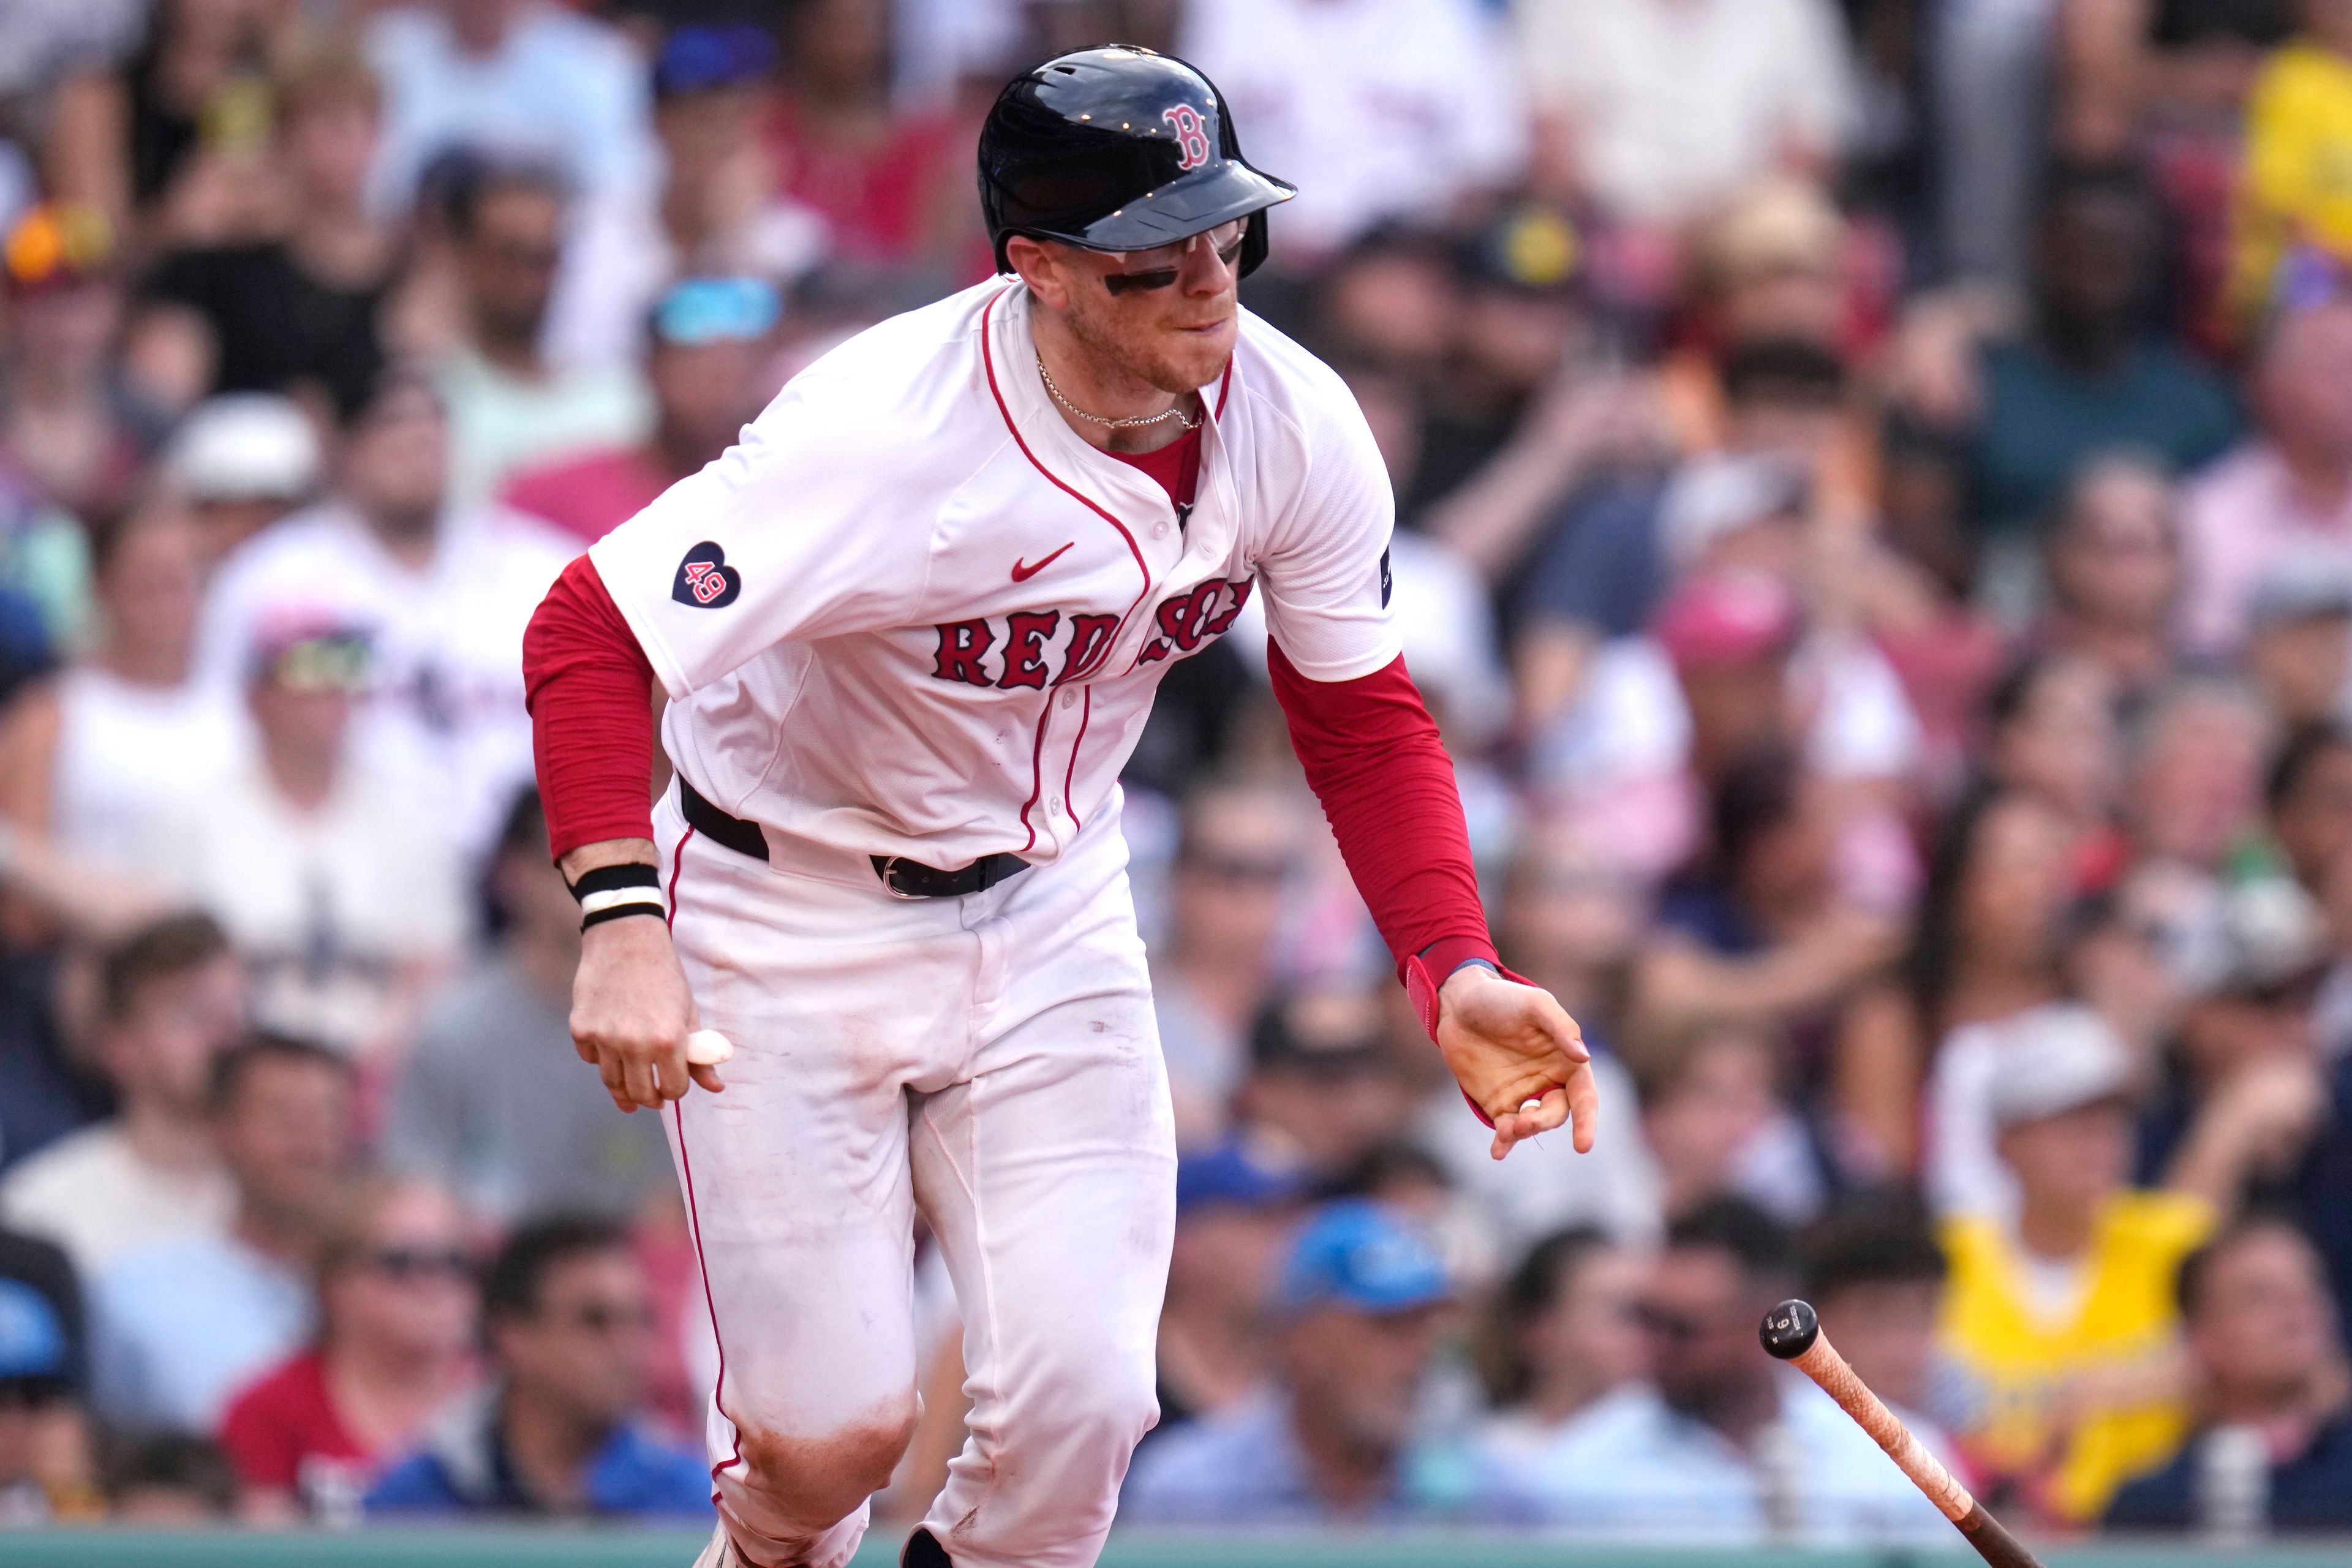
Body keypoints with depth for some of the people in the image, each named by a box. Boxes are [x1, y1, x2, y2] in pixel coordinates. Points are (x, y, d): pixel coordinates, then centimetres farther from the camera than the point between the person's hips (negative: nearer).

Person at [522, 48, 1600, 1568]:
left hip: (1051, 914, 4)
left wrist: (1455, 972, -14)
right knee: (835, 1429, -6)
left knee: (1078, 1401, -12)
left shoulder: (1297, 428, -14)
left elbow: (1363, 721, 0)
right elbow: (594, 632, -31)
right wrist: (624, 922, -43)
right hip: (792, 916, -4)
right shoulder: (887, 430, -31)